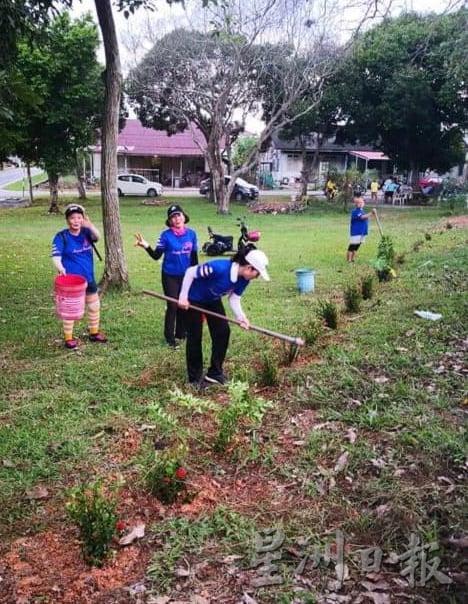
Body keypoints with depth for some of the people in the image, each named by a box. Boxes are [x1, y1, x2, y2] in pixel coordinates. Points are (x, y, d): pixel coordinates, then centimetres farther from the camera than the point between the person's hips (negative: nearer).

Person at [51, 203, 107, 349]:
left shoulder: (86, 232, 0)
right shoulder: (61, 236, -10)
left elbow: (97, 237, -22)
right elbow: (56, 256, -18)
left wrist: (90, 226, -42)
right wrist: (60, 268, -37)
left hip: (88, 278, 5)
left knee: (95, 306, 16)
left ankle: (94, 333, 35)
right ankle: (69, 338, 17)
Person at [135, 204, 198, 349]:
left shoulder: (191, 234, -1)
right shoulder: (166, 235, -10)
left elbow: (194, 257, 6)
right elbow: (156, 256, -9)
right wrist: (147, 247, -26)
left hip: (186, 276, 3)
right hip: (170, 276, -3)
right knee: (172, 306, -3)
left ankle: (181, 333, 27)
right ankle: (170, 338, 9)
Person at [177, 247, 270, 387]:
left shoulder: (244, 279, -17)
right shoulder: (219, 268, -39)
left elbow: (234, 299, -8)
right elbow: (190, 272, -29)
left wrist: (241, 316, -25)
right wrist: (183, 297, -25)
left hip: (213, 300, 7)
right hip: (193, 299, -7)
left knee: (223, 332, 0)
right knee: (195, 336, -1)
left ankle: (215, 373, 14)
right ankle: (195, 377, 14)